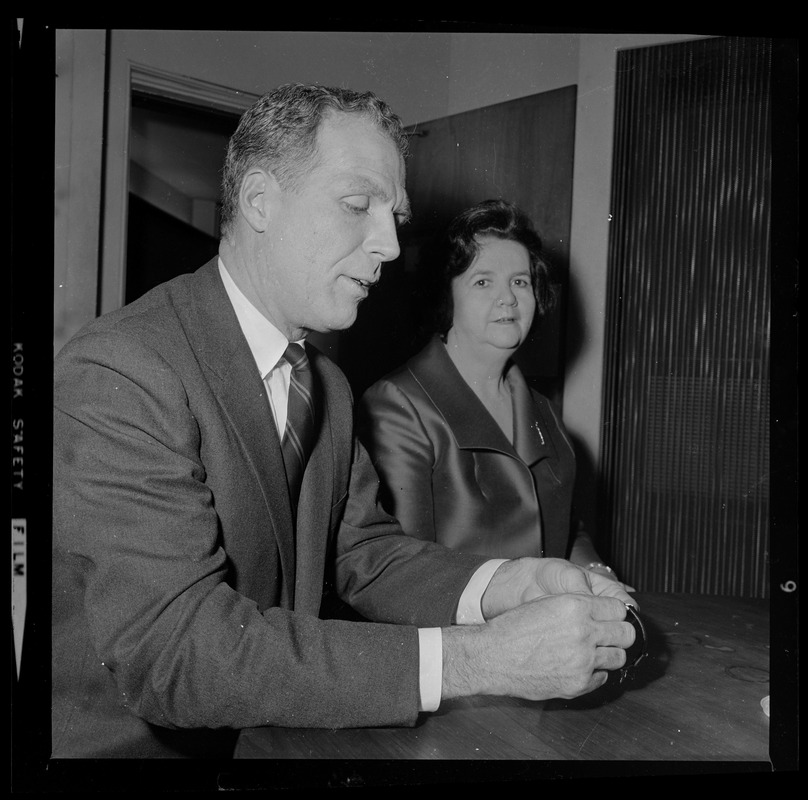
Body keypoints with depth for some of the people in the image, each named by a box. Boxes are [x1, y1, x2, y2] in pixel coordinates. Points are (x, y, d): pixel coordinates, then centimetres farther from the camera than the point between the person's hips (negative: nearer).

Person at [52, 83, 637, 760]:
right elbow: (167, 651, -27)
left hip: (283, 732, 6)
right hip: (138, 742, -6)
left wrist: (510, 585, -12)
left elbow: (363, 551, 6)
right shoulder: (116, 373, -20)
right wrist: (479, 660, -30)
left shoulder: (329, 386, 6)